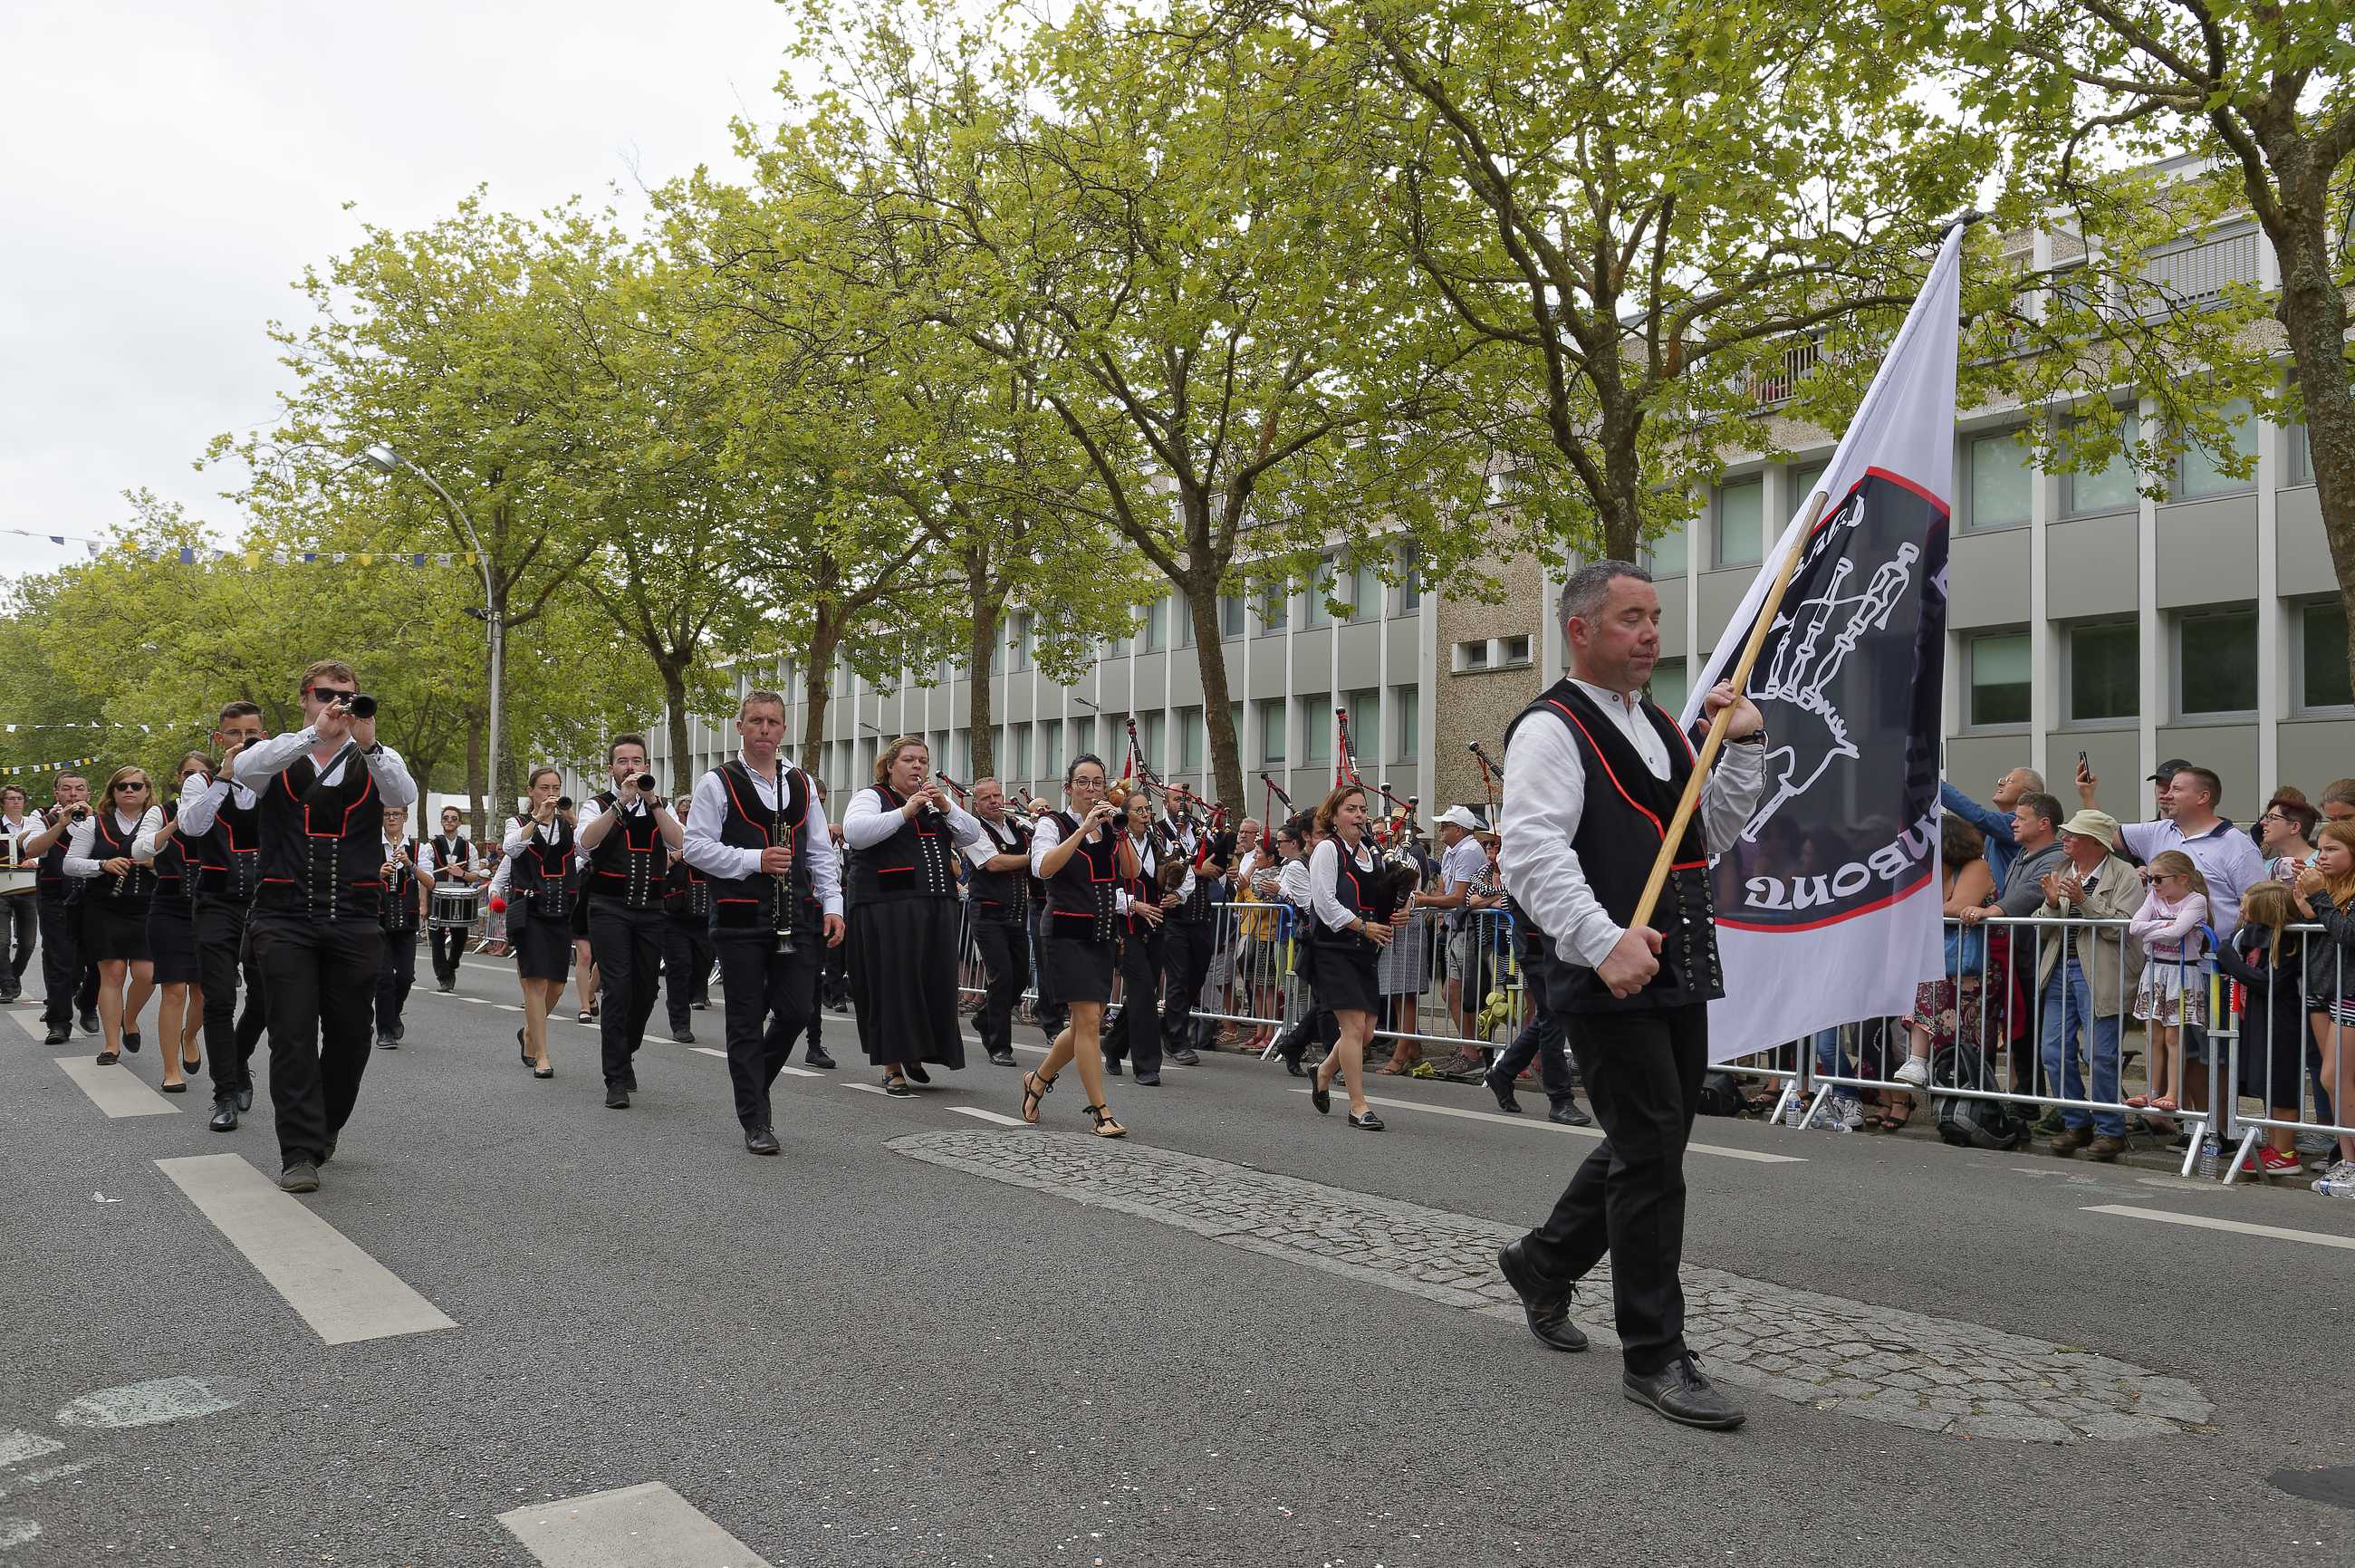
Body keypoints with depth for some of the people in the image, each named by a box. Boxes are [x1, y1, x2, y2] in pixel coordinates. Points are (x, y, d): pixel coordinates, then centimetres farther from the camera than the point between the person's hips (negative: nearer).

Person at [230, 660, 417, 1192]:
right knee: (293, 1033, -5)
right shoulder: (278, 756, 7)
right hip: (286, 919, -1)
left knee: (349, 1033, 8)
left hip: (353, 921, 1)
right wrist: (313, 733, -25)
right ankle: (300, 1152, -2)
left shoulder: (375, 760, 8)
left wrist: (368, 744, -28)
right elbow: (244, 768, -16)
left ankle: (325, 1127, 30)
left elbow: (403, 795, -13)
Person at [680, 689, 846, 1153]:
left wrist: (832, 905, 4)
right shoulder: (718, 783, -1)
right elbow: (695, 846, -6)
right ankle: (755, 1121, 10)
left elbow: (821, 851, 14)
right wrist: (755, 860, -15)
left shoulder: (801, 784, 13)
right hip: (741, 919, -4)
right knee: (747, 1021, 2)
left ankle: (753, 1081, 28)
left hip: (796, 918, 4)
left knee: (796, 1010, 0)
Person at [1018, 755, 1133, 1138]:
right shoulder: (1052, 825, -3)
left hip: (1102, 935, 6)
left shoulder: (1110, 828, 13)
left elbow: (1131, 872, 1)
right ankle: (1100, 1113, -7)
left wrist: (1116, 829, -10)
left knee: (1087, 1023, 9)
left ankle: (1037, 1080, 32)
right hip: (1066, 933, -6)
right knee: (1089, 1019, -13)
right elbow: (1043, 868, -21)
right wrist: (1084, 829, -23)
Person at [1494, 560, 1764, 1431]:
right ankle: (1655, 1357, 7)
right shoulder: (1552, 729, -10)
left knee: (1651, 1143, 17)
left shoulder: (1659, 728, 19)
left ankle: (1544, 1262, 39)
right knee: (1650, 1154, -6)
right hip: (1611, 980, -9)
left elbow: (1713, 833, 24)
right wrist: (1605, 941, -31)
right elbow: (1532, 853, -21)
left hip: (1680, 975, 9)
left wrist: (1744, 745, 13)